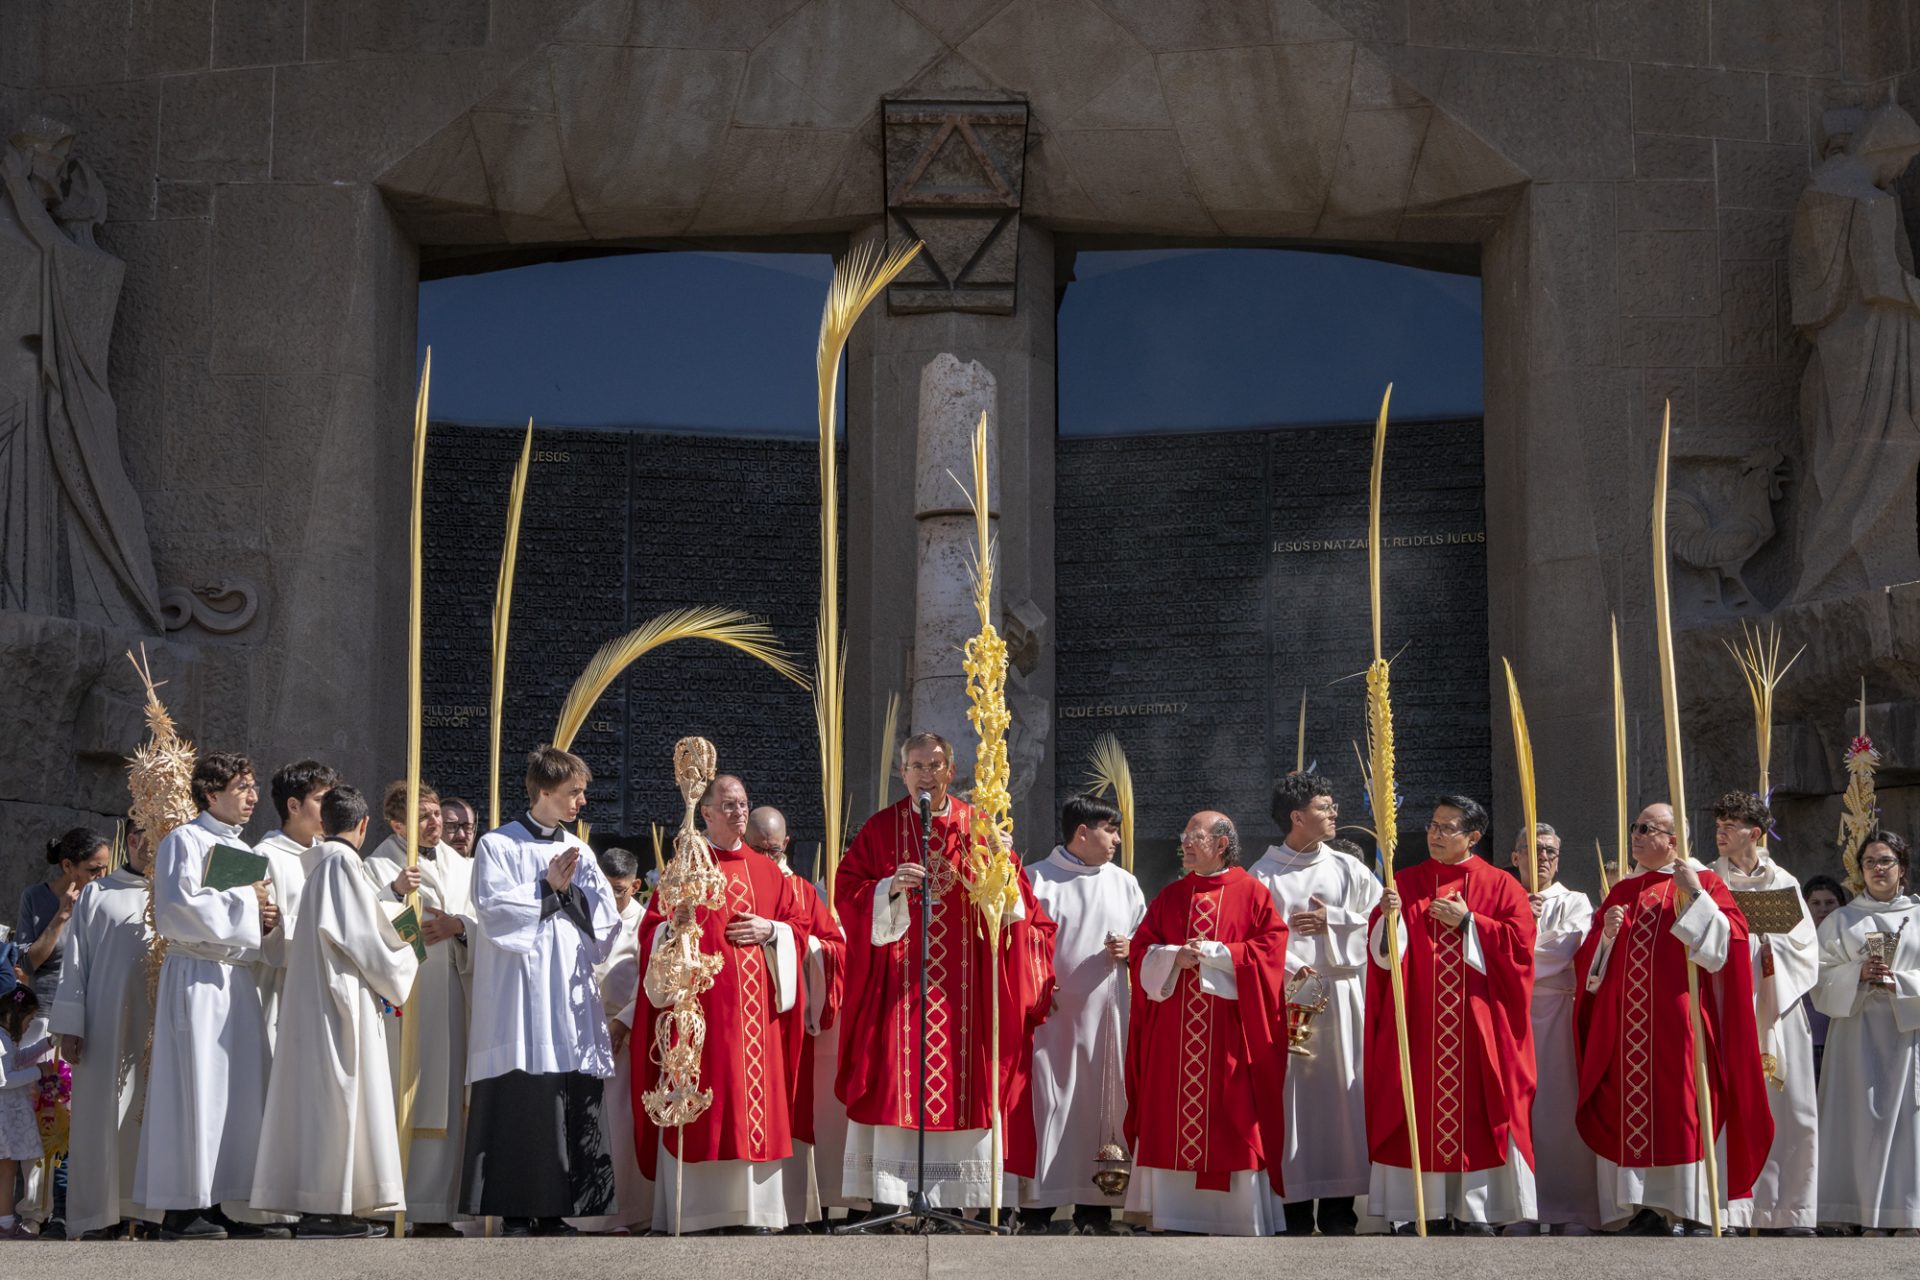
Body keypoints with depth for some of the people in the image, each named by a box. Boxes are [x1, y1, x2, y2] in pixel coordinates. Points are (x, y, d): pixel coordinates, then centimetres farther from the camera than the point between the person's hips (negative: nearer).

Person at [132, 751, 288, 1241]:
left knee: (239, 1089, 4)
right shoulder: (185, 841, -3)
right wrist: (242, 902, -11)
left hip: (238, 979, 8)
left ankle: (220, 1202, 6)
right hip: (197, 978, -8)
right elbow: (176, 909, -16)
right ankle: (182, 1208, -7)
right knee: (197, 1086, -9)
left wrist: (266, 918, 3)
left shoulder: (243, 850, 20)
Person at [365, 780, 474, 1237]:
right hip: (402, 991, -5)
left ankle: (435, 1209, 7)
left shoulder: (459, 865, 18)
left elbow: (481, 920, 12)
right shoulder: (379, 866, 2)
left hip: (449, 990, 5)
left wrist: (459, 925, -8)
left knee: (445, 1100, 3)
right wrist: (395, 892, -25)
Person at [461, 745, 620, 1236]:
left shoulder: (579, 853, 18)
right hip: (519, 998, -4)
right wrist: (549, 888, -5)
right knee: (516, 1103, -8)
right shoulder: (497, 846, 4)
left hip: (570, 998, 4)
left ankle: (556, 1213, 3)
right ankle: (516, 1214, -3)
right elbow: (494, 909, -11)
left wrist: (569, 890, -7)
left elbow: (605, 921, 9)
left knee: (571, 1104, -2)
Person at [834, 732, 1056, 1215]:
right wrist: (890, 888, -15)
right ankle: (887, 1199, -6)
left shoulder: (978, 827, 10)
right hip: (897, 985, -1)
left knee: (960, 1080, -2)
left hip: (961, 988, 1)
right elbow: (847, 891, 3)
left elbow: (1015, 894, 9)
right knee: (895, 1081, -7)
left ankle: (951, 1199, 2)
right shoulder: (880, 829, 7)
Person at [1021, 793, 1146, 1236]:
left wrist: (1131, 948, -3)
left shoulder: (1124, 883, 14)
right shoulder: (1037, 878, 3)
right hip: (1051, 1011, -3)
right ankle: (1036, 1207, 0)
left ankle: (1094, 1207, 7)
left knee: (1100, 1105, 2)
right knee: (1045, 1104, -5)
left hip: (1104, 1015, 3)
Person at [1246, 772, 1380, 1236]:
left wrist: (1332, 921, -5)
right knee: (1290, 1099, -4)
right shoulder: (1262, 875, 3)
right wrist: (1292, 970, -16)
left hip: (1341, 996, 2)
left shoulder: (1347, 868, 11)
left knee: (1339, 1094, 0)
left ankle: (1338, 1210, 5)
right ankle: (1295, 1213, 1)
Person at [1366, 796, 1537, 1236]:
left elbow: (1519, 944, -5)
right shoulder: (1406, 883, 10)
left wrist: (1467, 921, -9)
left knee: (1474, 1111, -3)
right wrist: (1389, 916, -17)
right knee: (1422, 1110, -1)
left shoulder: (1500, 886, 6)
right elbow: (1382, 949, 2)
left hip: (1478, 1024, -1)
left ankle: (1475, 1212, 2)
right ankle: (1428, 1211, 2)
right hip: (1419, 1023, 1)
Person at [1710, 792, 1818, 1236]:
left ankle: (1788, 1210, 4)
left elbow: (1805, 945, 5)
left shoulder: (1783, 883, 10)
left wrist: (1764, 945, -10)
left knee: (1786, 1111, -1)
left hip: (1774, 1009, 1)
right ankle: (1730, 1211, -8)